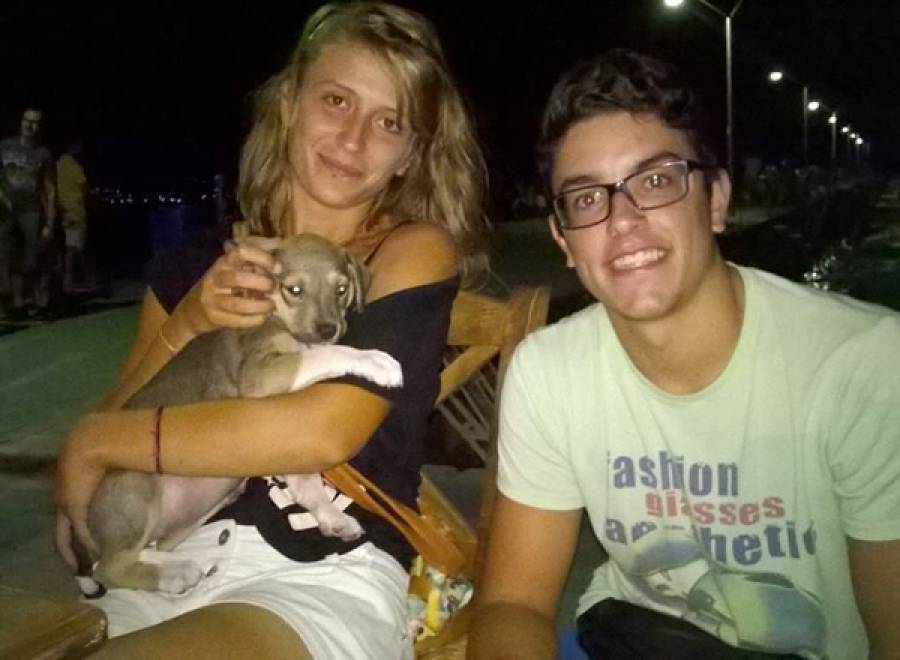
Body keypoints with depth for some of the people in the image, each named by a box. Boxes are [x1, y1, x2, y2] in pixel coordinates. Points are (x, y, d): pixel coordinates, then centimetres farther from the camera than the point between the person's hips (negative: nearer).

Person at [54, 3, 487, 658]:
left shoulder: (416, 250, -2)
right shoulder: (196, 270, 10)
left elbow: (325, 430, -15)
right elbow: (118, 421, 9)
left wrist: (95, 440, -7)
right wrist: (185, 325, -8)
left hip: (328, 581, -4)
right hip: (171, 572, 4)